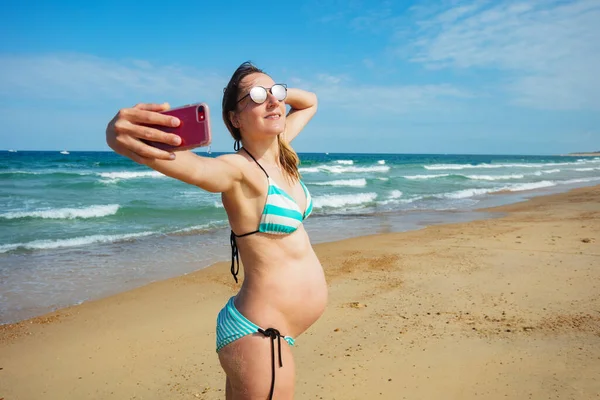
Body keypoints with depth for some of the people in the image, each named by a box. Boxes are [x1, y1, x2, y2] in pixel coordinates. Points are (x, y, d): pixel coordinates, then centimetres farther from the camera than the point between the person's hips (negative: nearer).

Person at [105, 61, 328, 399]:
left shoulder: (280, 150, 4)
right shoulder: (238, 169, -20)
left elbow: (310, 102, 20)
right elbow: (193, 167, -42)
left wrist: (278, 90, -2)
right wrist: (119, 135, -63)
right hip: (260, 335, -8)